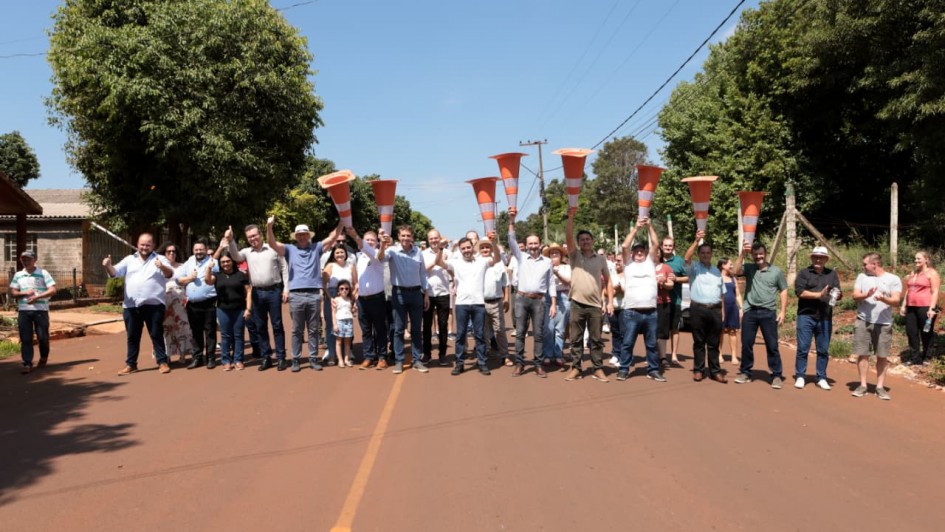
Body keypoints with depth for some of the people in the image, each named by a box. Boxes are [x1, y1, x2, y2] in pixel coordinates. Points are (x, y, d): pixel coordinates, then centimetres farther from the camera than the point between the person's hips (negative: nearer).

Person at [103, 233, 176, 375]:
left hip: (154, 305, -3)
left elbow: (170, 274, -12)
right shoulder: (129, 260, 12)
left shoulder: (160, 259, 3)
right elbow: (115, 273, 5)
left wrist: (162, 267, -35)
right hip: (131, 306, 3)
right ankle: (131, 364, 20)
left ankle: (162, 362, 10)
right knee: (132, 336, 11)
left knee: (157, 335, 3)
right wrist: (108, 266, -19)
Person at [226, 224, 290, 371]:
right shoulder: (247, 252, 10)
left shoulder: (273, 249, 3)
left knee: (277, 325, 0)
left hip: (274, 291, -3)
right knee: (260, 327, 8)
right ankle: (266, 358, 17)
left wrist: (286, 288, -3)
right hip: (257, 293, 3)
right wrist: (230, 241, -24)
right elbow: (235, 256, -10)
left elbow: (284, 268, 3)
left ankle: (281, 358, 5)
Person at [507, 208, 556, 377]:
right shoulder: (521, 257, 7)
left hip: (539, 300, 0)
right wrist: (511, 221, -15)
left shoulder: (547, 261, 7)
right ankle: (519, 364, 7)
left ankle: (538, 365, 8)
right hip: (522, 299, 0)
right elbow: (512, 241, -4)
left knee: (538, 334, 2)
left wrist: (553, 304, 1)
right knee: (520, 332, 1)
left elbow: (551, 283, 8)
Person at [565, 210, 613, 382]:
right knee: (576, 339, 5)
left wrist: (610, 301, 1)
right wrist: (571, 217, -17)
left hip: (596, 305, 0)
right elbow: (568, 237, -9)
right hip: (577, 304, 0)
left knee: (596, 339, 7)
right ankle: (575, 368, 13)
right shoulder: (575, 256, 5)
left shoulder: (601, 259, 8)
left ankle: (598, 369, 14)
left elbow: (608, 281, 9)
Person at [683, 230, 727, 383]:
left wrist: (722, 311, 10)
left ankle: (715, 371, 12)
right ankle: (698, 370, 9)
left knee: (714, 343, 7)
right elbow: (686, 258, -20)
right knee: (699, 342, 2)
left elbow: (722, 293, 18)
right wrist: (696, 241, -27)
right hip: (698, 309, -4)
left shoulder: (717, 271, 18)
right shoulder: (694, 267, 3)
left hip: (715, 310, 4)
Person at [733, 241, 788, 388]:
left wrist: (782, 311, 0)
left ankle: (777, 376, 8)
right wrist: (742, 253, -18)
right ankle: (745, 372, 18)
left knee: (772, 345, 1)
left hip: (768, 312, -1)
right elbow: (736, 271, -15)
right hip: (750, 311, 1)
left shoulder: (776, 271, 4)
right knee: (746, 344, 6)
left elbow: (783, 291, 7)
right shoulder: (749, 268, 5)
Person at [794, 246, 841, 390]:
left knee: (823, 350, 8)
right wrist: (819, 295, -20)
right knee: (803, 348, -1)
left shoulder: (832, 274, 12)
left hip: (825, 318, 3)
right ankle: (799, 377, 7)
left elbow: (838, 293, 8)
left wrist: (838, 296, -16)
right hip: (806, 316, -3)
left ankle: (821, 378, 16)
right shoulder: (804, 273, 2)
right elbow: (799, 291, -11)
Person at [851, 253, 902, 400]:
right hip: (863, 322, 2)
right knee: (862, 354, 3)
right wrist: (866, 295, -20)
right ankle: (863, 385, 13)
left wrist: (884, 298, -28)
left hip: (884, 324, -1)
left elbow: (896, 301, -7)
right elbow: (855, 296, 0)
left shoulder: (893, 279, 1)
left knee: (882, 356, 4)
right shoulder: (862, 277, 8)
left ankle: (880, 387, 13)